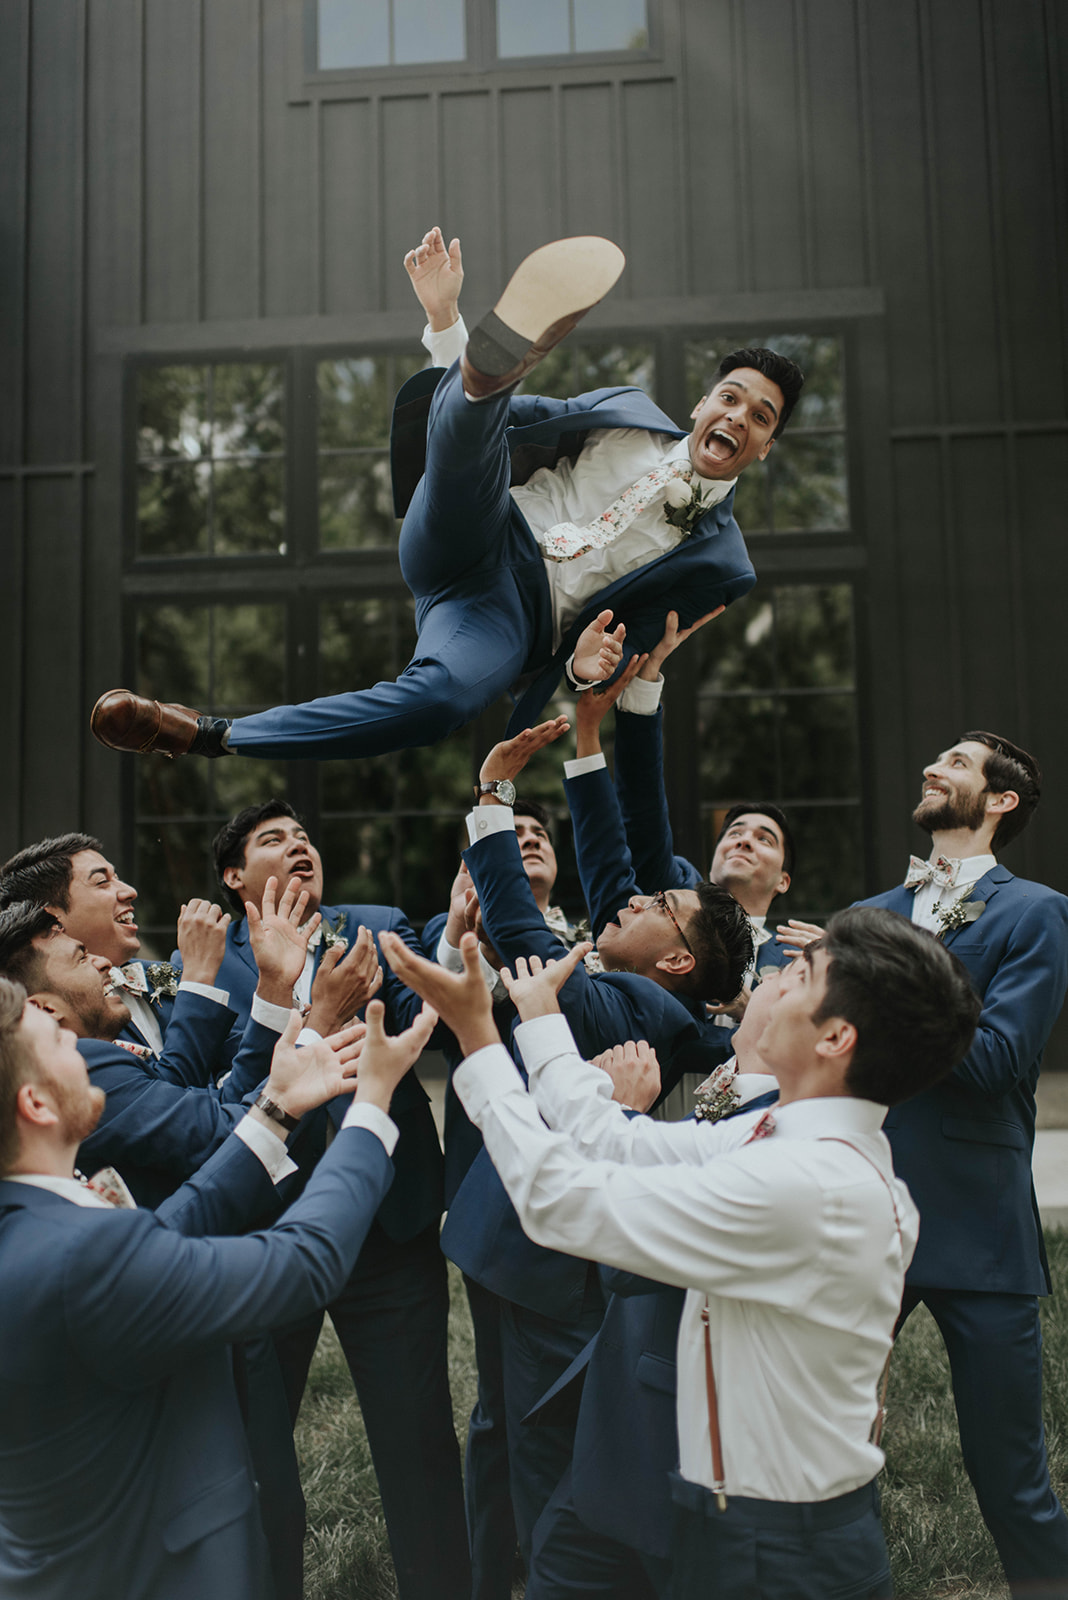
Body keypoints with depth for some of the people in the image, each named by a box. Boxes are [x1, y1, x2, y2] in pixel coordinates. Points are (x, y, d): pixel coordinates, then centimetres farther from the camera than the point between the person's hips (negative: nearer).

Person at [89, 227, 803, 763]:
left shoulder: (719, 563, 14)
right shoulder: (631, 413, 20)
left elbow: (637, 640, 10)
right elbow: (506, 423, 15)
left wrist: (590, 664, -15)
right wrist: (446, 317, -1)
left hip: (517, 617, -2)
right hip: (483, 542, 3)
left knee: (444, 694, -40)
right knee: (465, 409, -28)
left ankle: (206, 736, -34)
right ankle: (501, 356, -66)